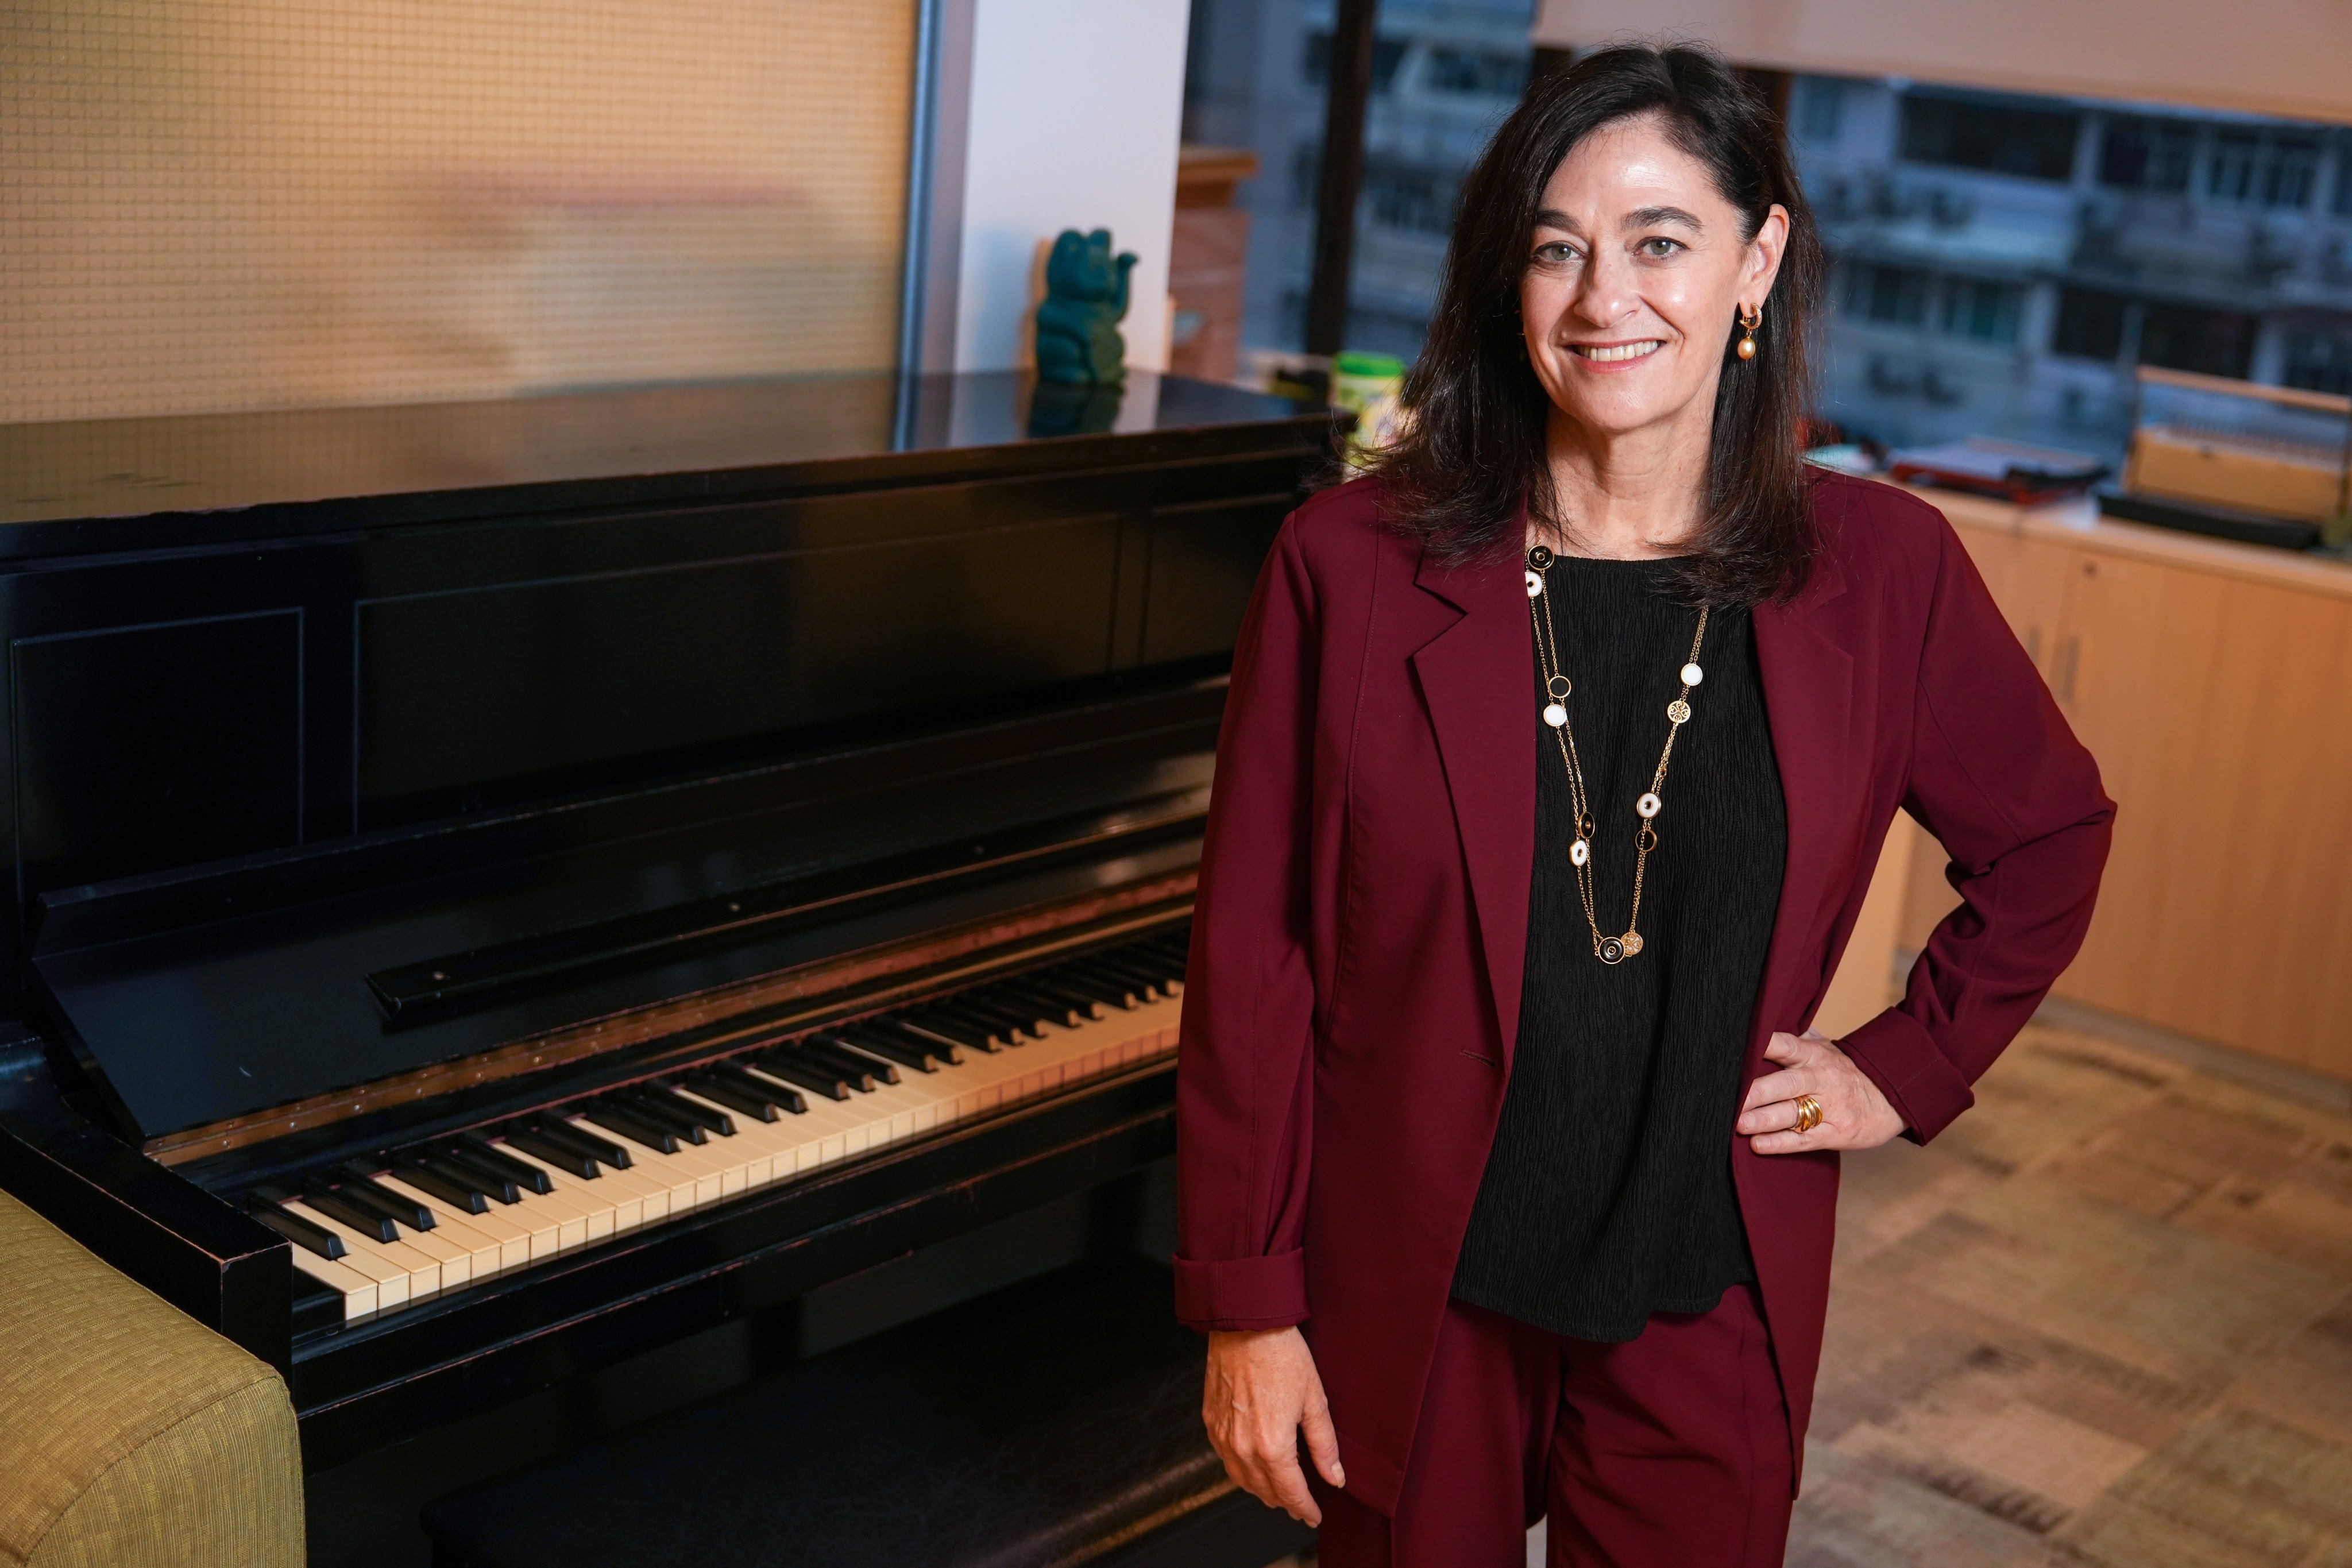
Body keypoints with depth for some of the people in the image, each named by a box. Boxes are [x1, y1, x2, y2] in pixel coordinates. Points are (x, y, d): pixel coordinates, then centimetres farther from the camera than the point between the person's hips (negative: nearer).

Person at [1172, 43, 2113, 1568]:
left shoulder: (1879, 569, -6)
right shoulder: (1355, 562, -11)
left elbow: (2051, 838, 13)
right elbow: (1252, 958, -8)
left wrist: (1910, 1067, 4)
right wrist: (1249, 1306, -6)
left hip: (1709, 1312, 2)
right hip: (1410, 1310, -1)